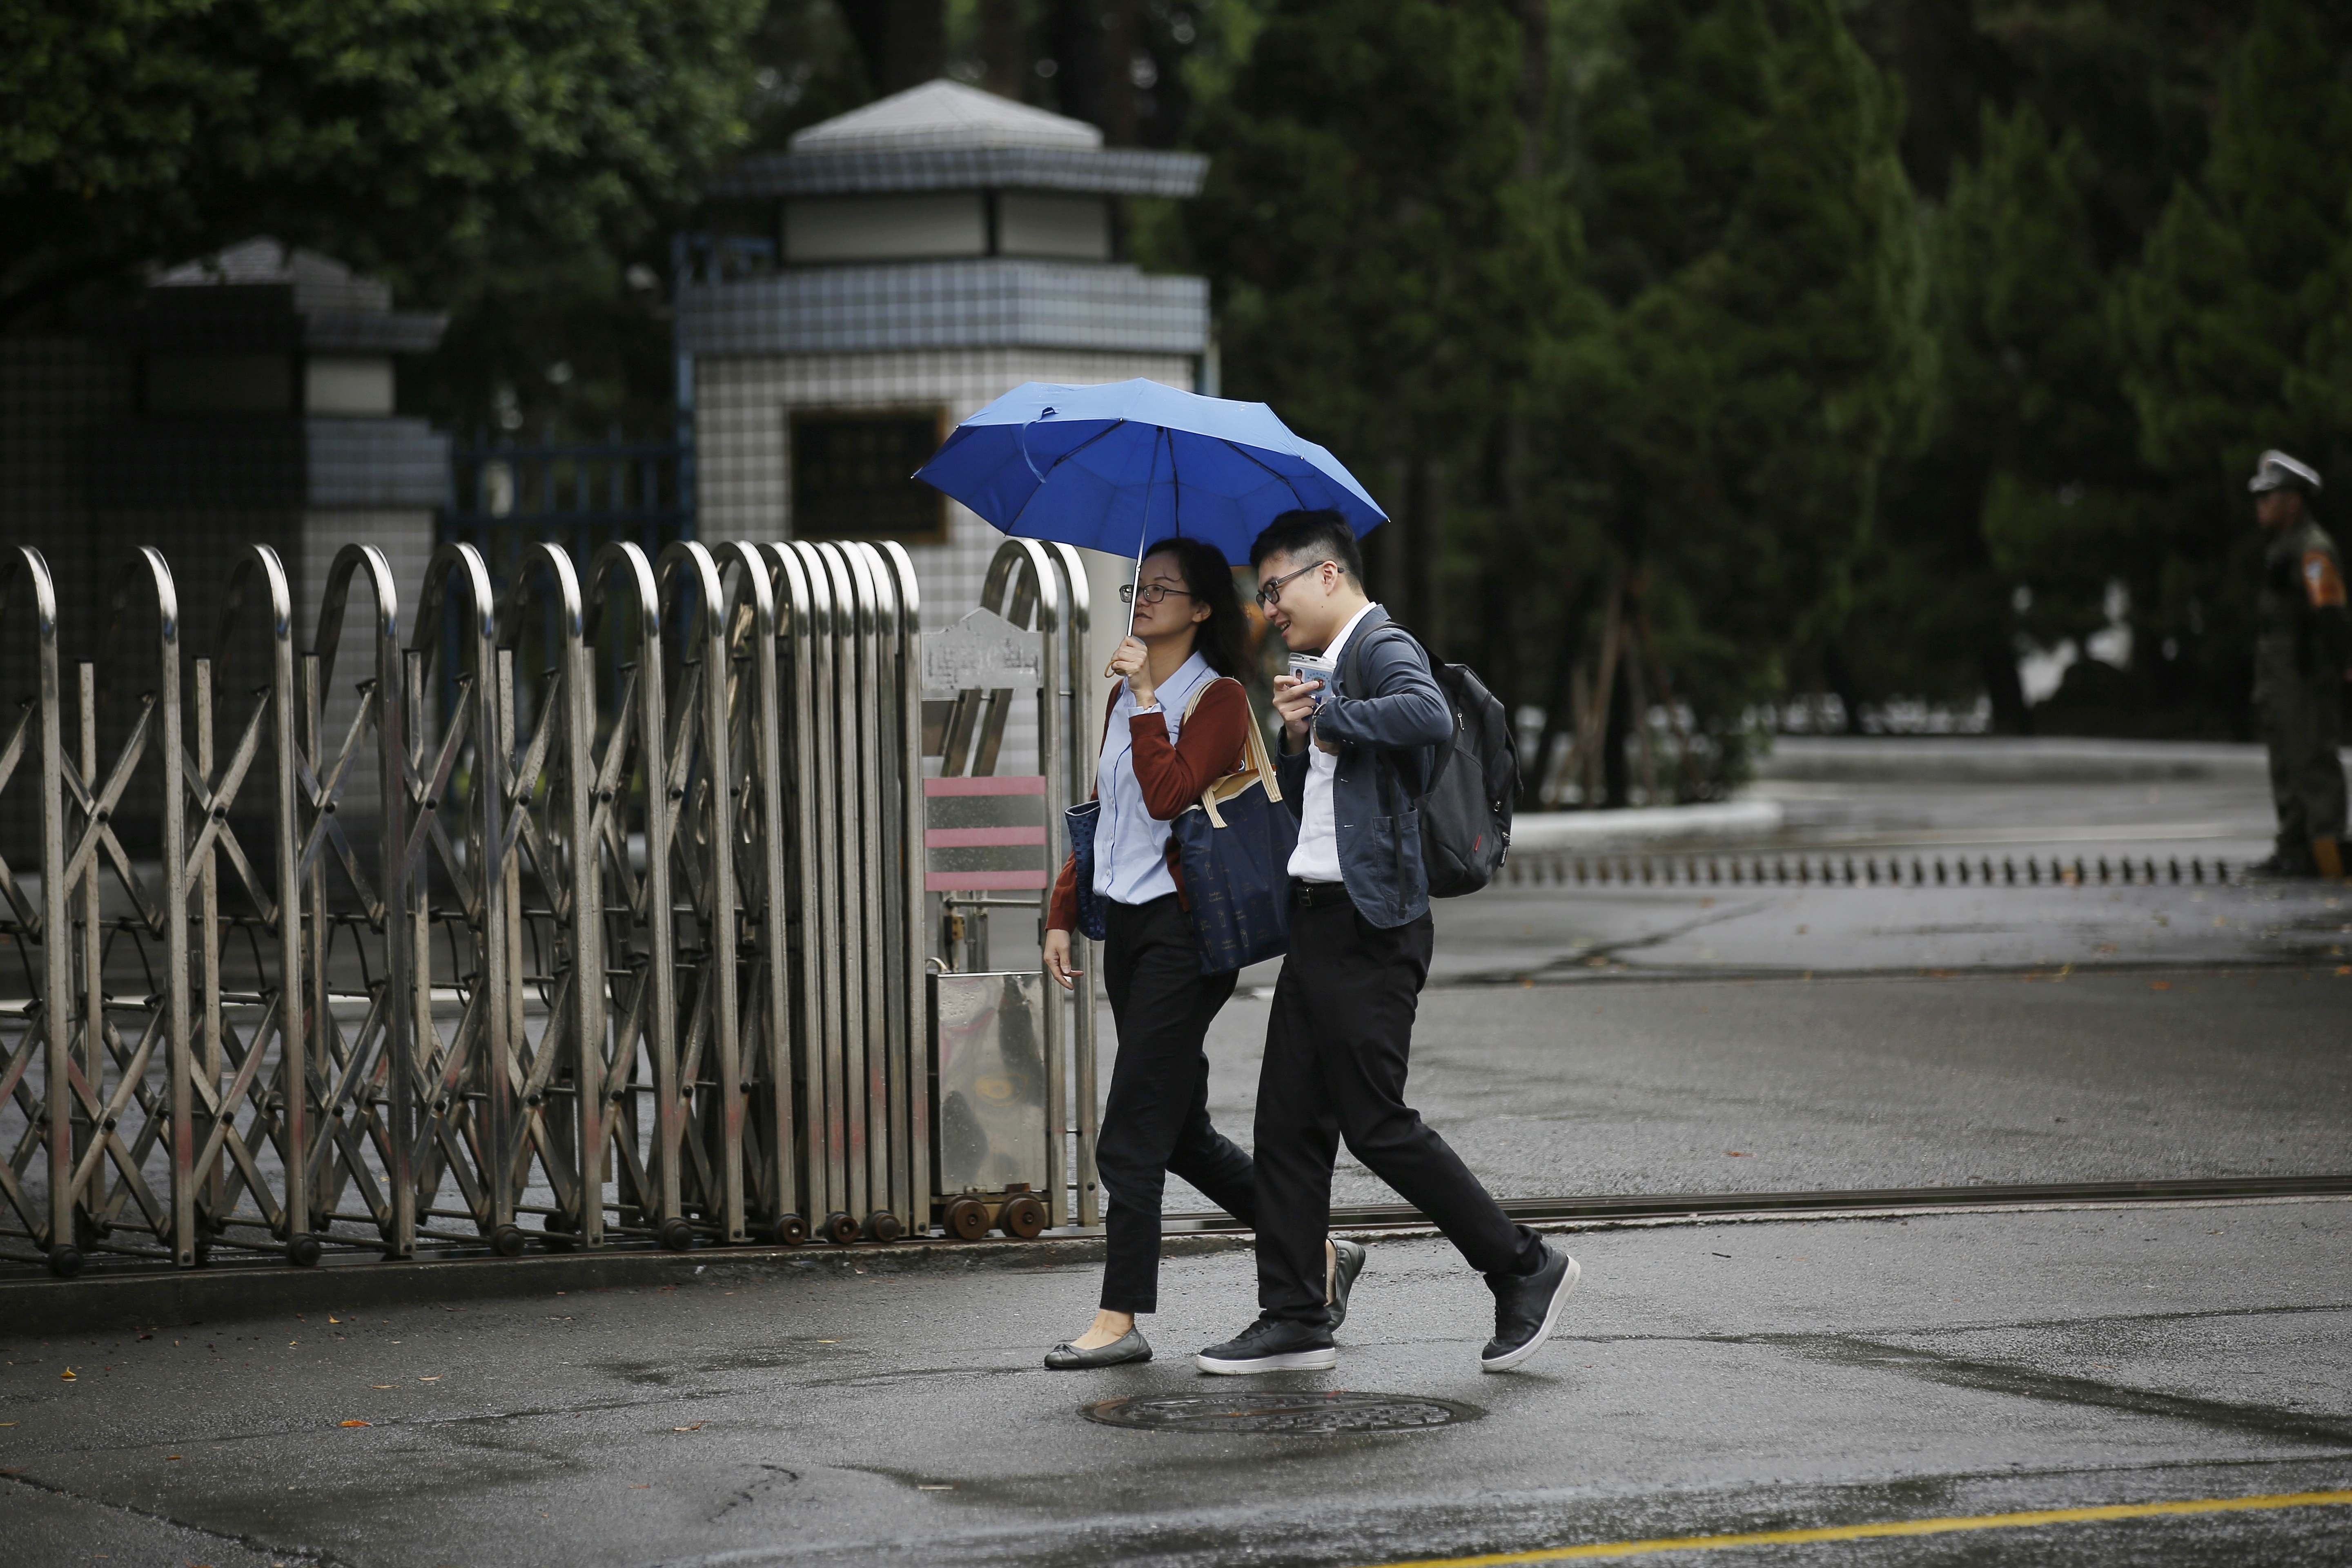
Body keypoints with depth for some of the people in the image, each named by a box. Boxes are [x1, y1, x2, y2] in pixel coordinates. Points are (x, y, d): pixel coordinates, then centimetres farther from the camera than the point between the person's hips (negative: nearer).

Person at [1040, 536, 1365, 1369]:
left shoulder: (1218, 698, -8)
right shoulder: (1125, 697, 15)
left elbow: (1170, 794, -22)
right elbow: (1100, 812, 20)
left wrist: (1146, 698, -19)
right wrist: (1062, 914, 15)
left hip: (1183, 926, -9)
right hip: (1124, 922, 9)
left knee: (1130, 1135, -10)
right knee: (1182, 1132, 12)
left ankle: (1120, 1321, -7)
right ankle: (1317, 1252, 23)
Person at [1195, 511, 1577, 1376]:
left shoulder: (1382, 649, -10)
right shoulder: (1326, 669, 20)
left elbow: (1430, 716, -33)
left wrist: (1327, 716, -19)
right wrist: (1297, 739, 5)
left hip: (1371, 926, -10)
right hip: (1318, 918, 10)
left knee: (1377, 1124, -9)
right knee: (1289, 1123, 7)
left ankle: (1525, 1271, 2)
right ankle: (1293, 1320, 10)